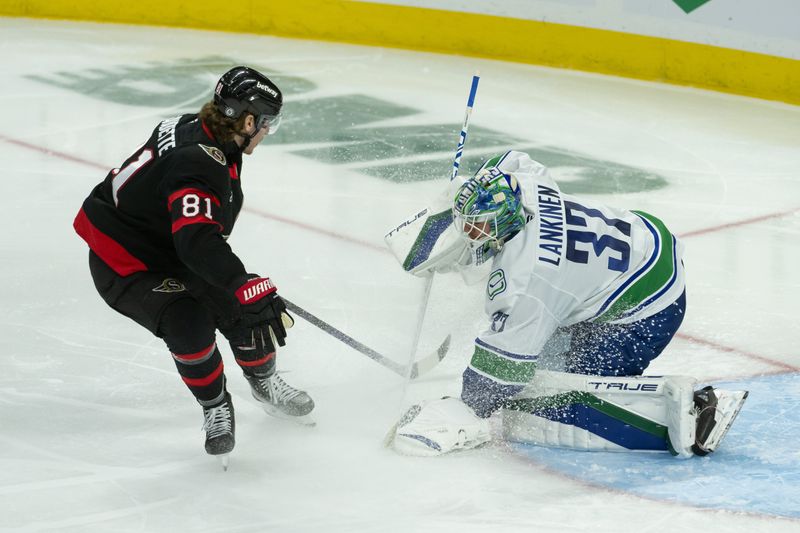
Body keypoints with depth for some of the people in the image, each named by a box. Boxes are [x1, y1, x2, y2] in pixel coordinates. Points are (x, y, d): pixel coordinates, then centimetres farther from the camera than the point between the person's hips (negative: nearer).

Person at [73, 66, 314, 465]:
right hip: (124, 263, -9)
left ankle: (264, 385, 32)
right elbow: (198, 243, -44)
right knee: (189, 324, -26)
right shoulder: (199, 164, -35)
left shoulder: (195, 130, -5)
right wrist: (253, 289, -45)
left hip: (171, 251, 9)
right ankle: (215, 409, -1)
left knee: (237, 309, 5)